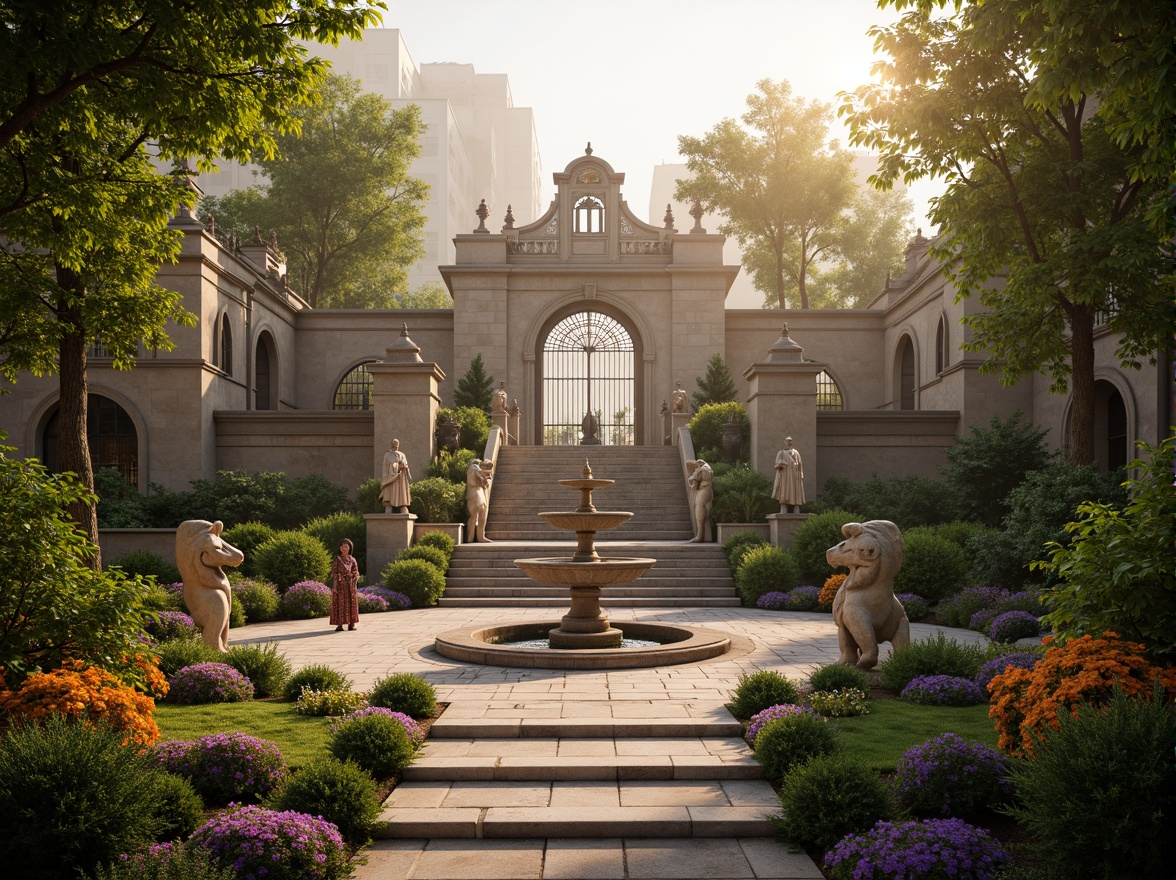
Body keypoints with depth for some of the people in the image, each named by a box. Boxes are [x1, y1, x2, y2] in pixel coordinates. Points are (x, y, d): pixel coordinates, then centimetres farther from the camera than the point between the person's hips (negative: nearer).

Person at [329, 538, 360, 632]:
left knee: (351, 603, 1)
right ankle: (339, 625, -8)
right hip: (340, 584, -2)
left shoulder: (352, 560, 11)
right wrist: (333, 586, -11)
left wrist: (353, 575, -12)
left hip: (350, 585, 2)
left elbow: (356, 573, 10)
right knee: (339, 603, -7)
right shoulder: (337, 559, 5)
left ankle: (351, 624, 5)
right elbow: (333, 573, -1)